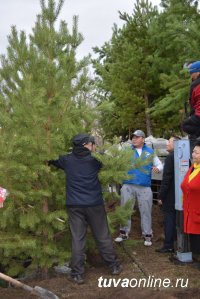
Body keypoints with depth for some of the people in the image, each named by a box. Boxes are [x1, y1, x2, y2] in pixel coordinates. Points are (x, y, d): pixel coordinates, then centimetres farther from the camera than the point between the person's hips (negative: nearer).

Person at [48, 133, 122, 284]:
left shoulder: (67, 160, 3)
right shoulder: (94, 159, -2)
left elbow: (51, 161, 21)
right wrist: (95, 152, 29)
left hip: (74, 205, 1)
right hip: (94, 203, -1)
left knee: (77, 239, 4)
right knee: (103, 237, 11)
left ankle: (77, 274, 7)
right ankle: (114, 266, 22)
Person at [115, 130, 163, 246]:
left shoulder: (150, 152, 9)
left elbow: (160, 164, 15)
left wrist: (157, 168, -7)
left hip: (145, 187, 0)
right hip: (128, 185, 0)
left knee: (145, 211, 4)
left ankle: (147, 235, 15)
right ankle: (124, 233, 20)